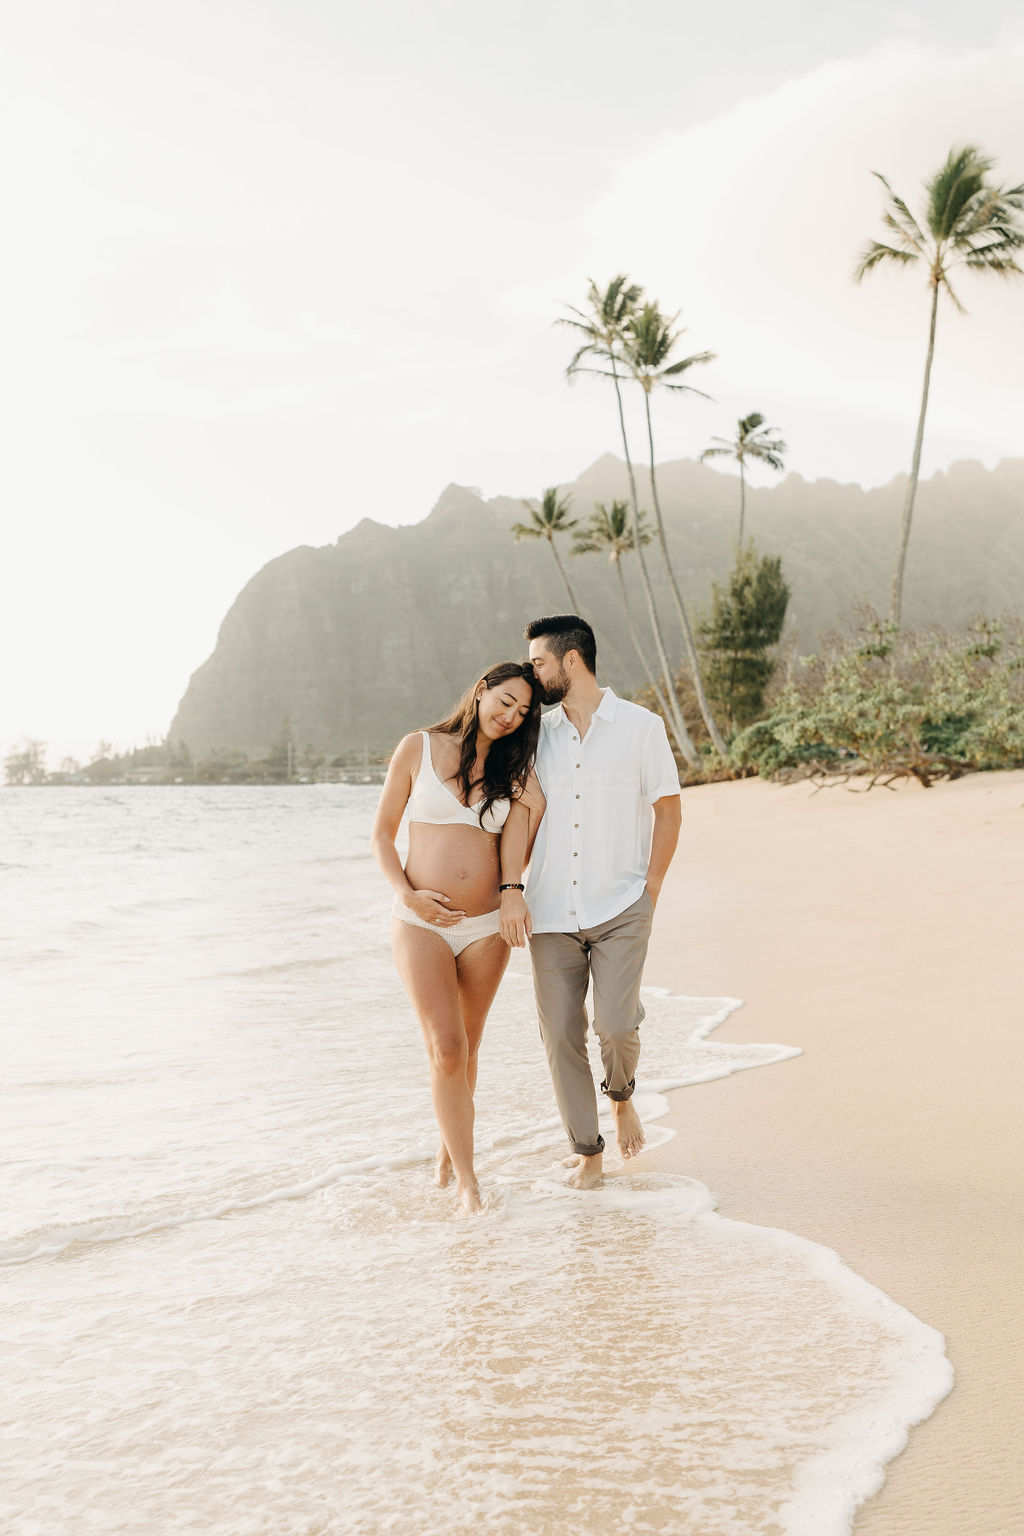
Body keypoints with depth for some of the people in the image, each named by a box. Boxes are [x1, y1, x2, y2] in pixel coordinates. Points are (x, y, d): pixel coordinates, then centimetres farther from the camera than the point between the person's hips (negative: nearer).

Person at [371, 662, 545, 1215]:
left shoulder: (512, 770, 10)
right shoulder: (419, 748, 1)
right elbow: (382, 833, 3)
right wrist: (406, 894, -10)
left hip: (487, 925, 3)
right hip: (421, 921, -3)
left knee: (465, 1048, 11)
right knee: (446, 1050, -12)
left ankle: (449, 1145, 36)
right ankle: (467, 1183, -4)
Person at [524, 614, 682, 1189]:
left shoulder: (640, 726, 0)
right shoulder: (537, 735, 10)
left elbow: (669, 810, 3)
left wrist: (650, 890, -4)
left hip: (620, 909, -3)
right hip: (552, 911, 3)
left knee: (616, 1024, -16)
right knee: (562, 1035, 1)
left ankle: (621, 1095, 19)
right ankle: (587, 1152, 17)